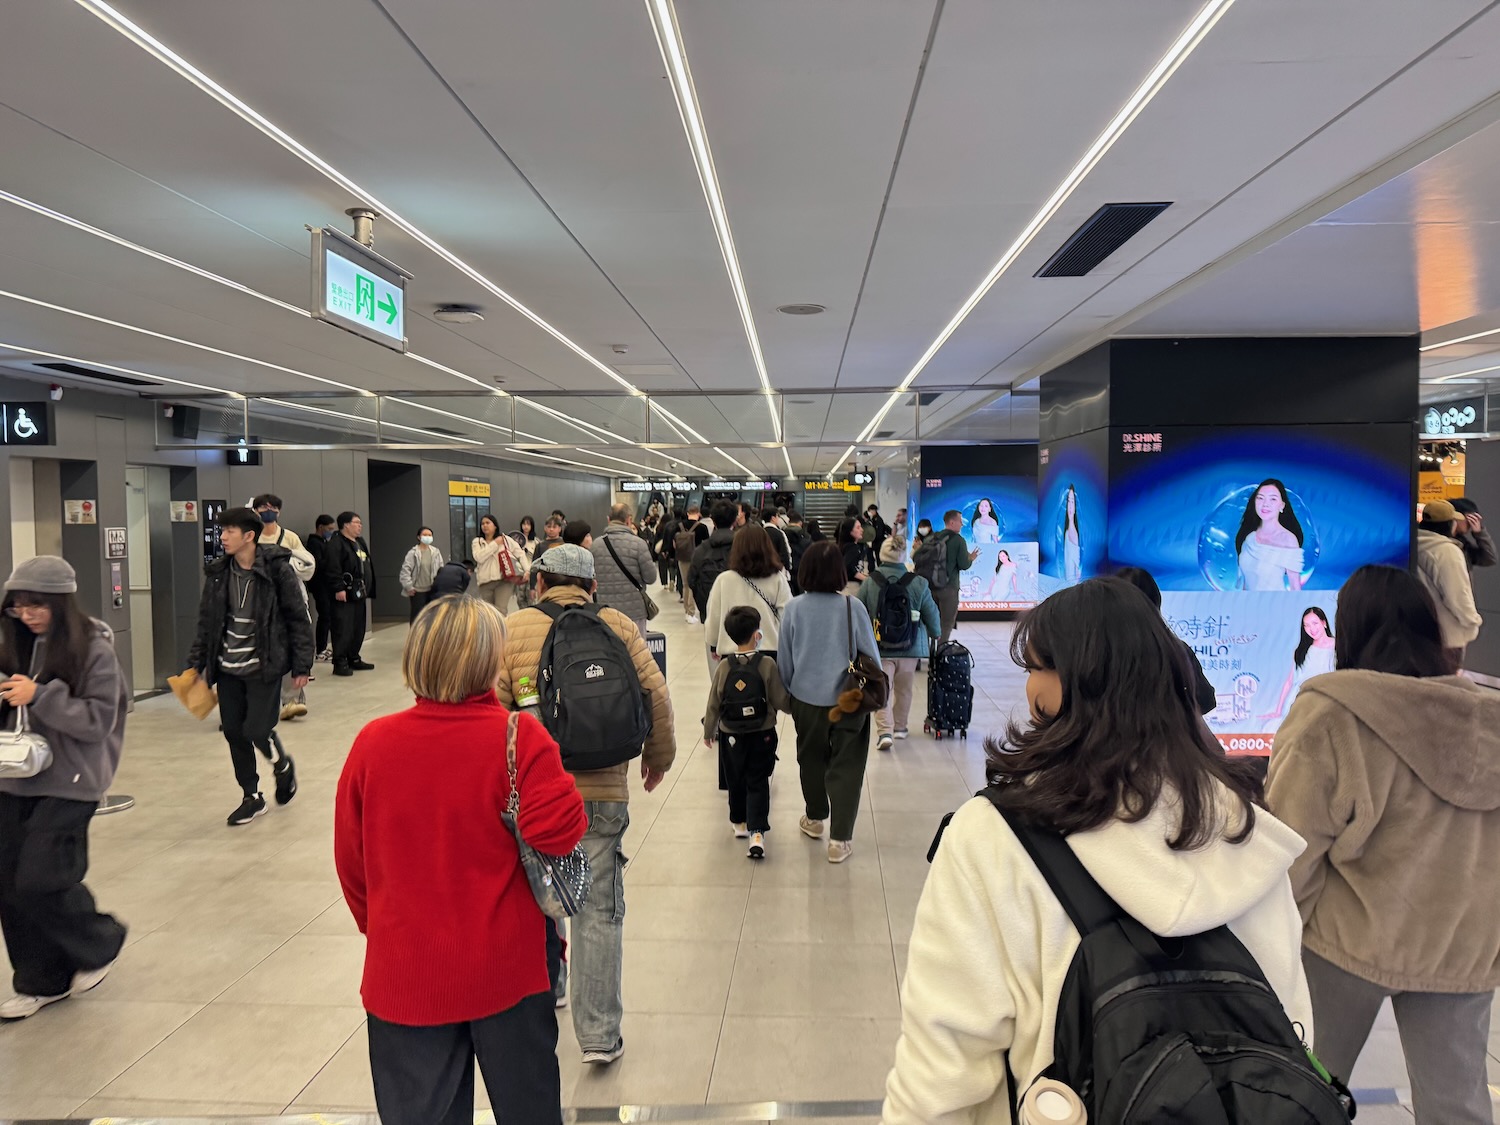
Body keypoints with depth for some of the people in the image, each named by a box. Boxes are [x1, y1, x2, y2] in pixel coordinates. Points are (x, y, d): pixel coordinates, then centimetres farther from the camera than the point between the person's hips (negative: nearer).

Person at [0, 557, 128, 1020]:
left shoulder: (94, 650, -12)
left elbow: (99, 721, -14)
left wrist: (40, 696, -21)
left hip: (70, 783, -6)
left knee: (40, 881, -9)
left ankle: (100, 944, 19)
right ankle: (40, 981, 24)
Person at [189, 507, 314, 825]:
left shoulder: (277, 570, -11)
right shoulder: (217, 573, 3)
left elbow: (299, 618, -8)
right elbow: (206, 620, 12)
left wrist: (301, 665, -9)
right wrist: (198, 663, 9)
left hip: (263, 667, -5)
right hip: (228, 668, 5)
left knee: (256, 730, -9)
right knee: (233, 731, 7)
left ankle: (283, 766, 26)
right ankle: (252, 798, 24)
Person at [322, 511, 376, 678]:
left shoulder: (360, 542, 19)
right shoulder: (336, 544, -11)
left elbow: (367, 567, 24)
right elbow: (332, 569, -19)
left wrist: (368, 589, 22)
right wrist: (339, 588, -24)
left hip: (359, 594, 9)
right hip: (344, 594, -9)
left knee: (358, 628, 13)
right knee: (343, 629, -8)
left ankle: (354, 659, 23)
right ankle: (340, 663, -3)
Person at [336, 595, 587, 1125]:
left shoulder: (373, 742, -8)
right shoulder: (521, 738, -17)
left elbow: (350, 859, 2)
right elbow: (559, 834, -23)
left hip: (404, 975, 2)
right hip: (506, 971, -2)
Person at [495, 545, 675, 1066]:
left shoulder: (514, 627, -2)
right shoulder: (619, 626, 1)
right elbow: (656, 696, 0)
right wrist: (657, 756, 16)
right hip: (603, 791, 0)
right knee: (600, 910, 7)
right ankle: (599, 1034, 11)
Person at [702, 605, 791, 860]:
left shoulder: (724, 666, -7)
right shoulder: (767, 664, -13)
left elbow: (714, 704, -1)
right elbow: (781, 700, -9)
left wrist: (708, 732, 13)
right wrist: (795, 708, 12)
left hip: (731, 735, 2)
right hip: (762, 734, -2)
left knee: (736, 781, 19)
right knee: (757, 783, 5)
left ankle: (739, 823, 34)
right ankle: (757, 833, -7)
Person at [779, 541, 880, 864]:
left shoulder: (794, 608, -7)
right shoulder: (853, 607, -12)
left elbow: (784, 659, 1)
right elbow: (871, 655, -4)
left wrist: (787, 694, 16)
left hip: (806, 698, 2)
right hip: (848, 699, -2)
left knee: (811, 758, 21)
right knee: (846, 766, 6)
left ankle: (815, 819, 39)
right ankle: (839, 839, 7)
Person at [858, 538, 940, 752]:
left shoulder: (868, 583, -10)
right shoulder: (919, 583, -10)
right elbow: (932, 614, 2)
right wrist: (936, 633, 23)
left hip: (879, 648, -1)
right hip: (910, 647, 1)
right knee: (904, 689, 19)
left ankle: (884, 731, -11)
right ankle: (900, 726, 34)